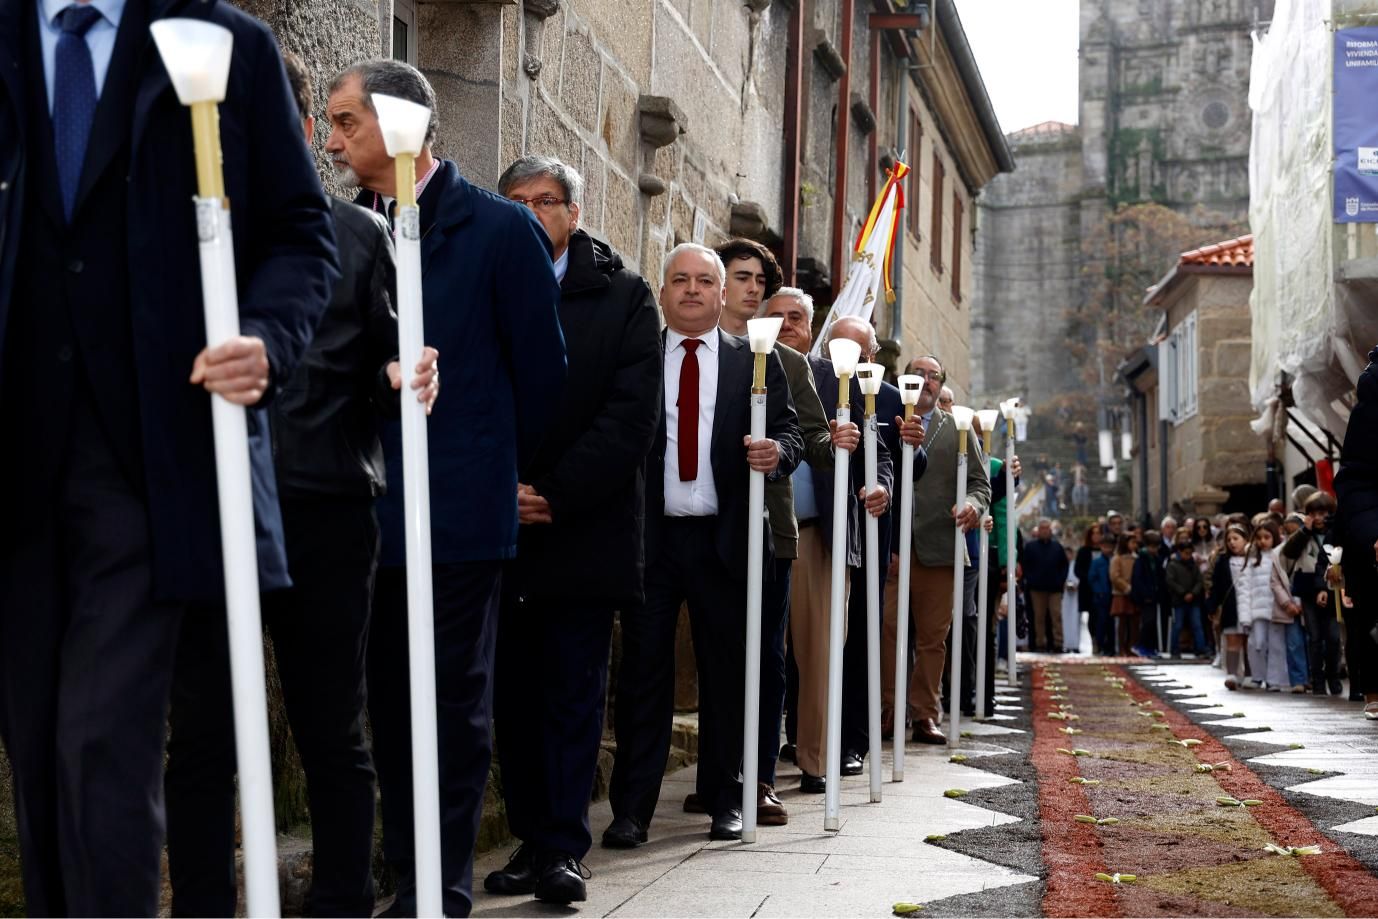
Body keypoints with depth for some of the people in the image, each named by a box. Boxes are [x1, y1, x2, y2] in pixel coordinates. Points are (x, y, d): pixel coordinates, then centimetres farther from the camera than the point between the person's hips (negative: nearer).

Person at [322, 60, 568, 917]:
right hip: (371, 507, 5)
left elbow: (542, 370, -2)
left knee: (453, 706, 1)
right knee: (389, 701, 12)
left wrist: (503, 473, 5)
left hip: (458, 507, -5)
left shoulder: (500, 228, -5)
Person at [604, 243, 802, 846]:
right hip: (649, 536, -1)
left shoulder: (756, 362, 10)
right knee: (643, 672, 1)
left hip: (724, 539, 1)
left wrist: (777, 451, -19)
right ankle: (631, 808, 7)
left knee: (726, 672, 8)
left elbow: (789, 431, 4)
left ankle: (725, 800, 21)